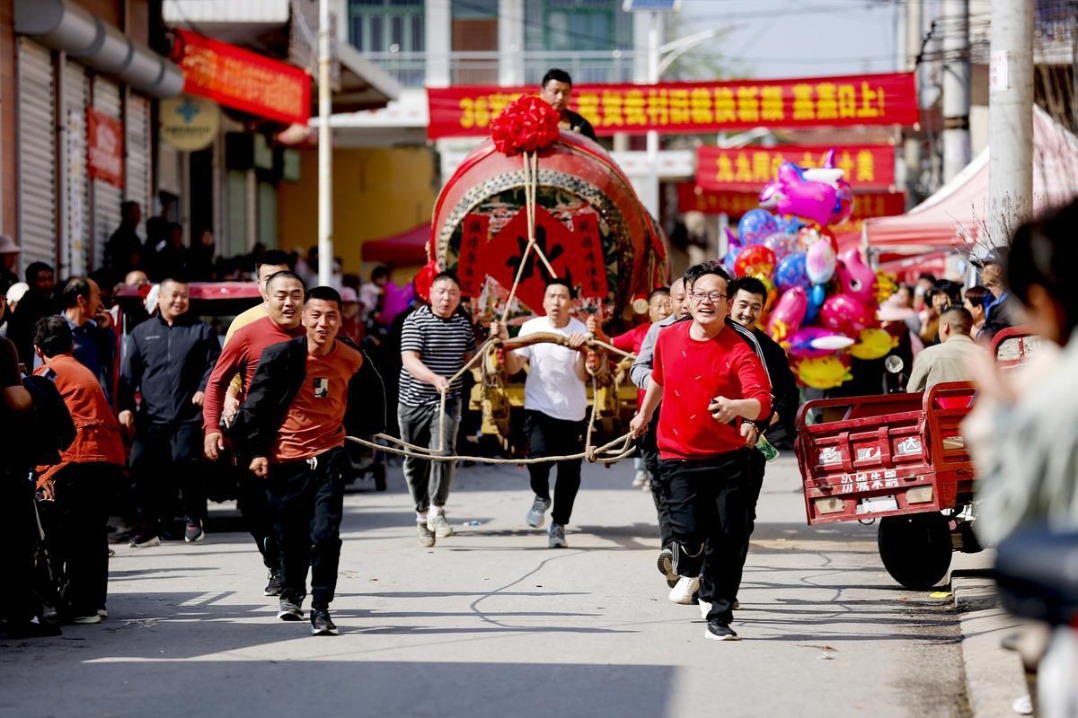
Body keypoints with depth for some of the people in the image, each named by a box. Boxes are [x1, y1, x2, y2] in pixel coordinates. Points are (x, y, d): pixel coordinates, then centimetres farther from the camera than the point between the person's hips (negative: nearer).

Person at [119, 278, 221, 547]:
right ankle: (149, 525, 4)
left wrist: (204, 389, -14)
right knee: (141, 465, -5)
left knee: (184, 462, -13)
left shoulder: (201, 330, 9)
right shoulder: (142, 332, 15)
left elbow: (213, 365, 3)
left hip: (188, 416, -3)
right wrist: (125, 407, 3)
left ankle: (194, 520, 6)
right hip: (151, 417, 3)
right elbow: (129, 374, 12)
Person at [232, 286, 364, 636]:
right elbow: (256, 404, -4)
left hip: (328, 456, 1)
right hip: (284, 459, -1)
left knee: (326, 535, -12)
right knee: (291, 537, 10)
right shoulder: (280, 356, -10)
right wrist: (256, 451, -6)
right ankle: (291, 594, 36)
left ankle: (321, 607, -4)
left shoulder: (352, 360, -1)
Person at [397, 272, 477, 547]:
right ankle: (422, 514, 23)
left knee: (444, 451, -20)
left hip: (447, 401, 2)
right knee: (416, 461, 7)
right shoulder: (415, 321, -8)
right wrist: (434, 378, -36)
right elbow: (409, 361, -20)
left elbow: (470, 360, 20)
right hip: (414, 402, -2)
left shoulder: (463, 324, 9)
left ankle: (437, 510, -12)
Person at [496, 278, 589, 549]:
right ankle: (541, 497, 11)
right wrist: (505, 343, -20)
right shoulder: (531, 328, -2)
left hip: (572, 412, 1)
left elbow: (583, 375, -12)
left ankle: (558, 525, 20)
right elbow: (513, 367, -5)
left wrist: (582, 351, -29)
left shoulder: (580, 331, -5)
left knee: (569, 472, 3)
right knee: (537, 456, -21)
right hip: (539, 408, -1)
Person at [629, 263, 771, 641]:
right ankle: (689, 571, 25)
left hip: (727, 458, -1)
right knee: (689, 531, -12)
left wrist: (737, 407, -45)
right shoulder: (668, 338, 2)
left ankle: (720, 617, 13)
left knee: (728, 541, -3)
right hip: (679, 456, 2)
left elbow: (762, 401, -24)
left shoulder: (739, 351, -11)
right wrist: (644, 415, 37)